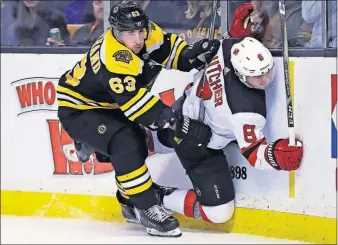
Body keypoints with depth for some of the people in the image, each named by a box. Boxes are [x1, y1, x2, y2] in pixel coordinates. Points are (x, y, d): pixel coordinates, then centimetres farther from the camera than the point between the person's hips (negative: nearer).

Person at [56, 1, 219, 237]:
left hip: (106, 105, 10)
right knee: (125, 144, -28)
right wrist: (180, 124, -44)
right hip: (77, 109, -10)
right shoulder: (114, 59, -36)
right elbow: (136, 103, -41)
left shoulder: (146, 33, -13)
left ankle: (130, 200, 39)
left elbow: (169, 46, 2)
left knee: (136, 147, 18)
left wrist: (195, 53, -21)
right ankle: (147, 209, -22)